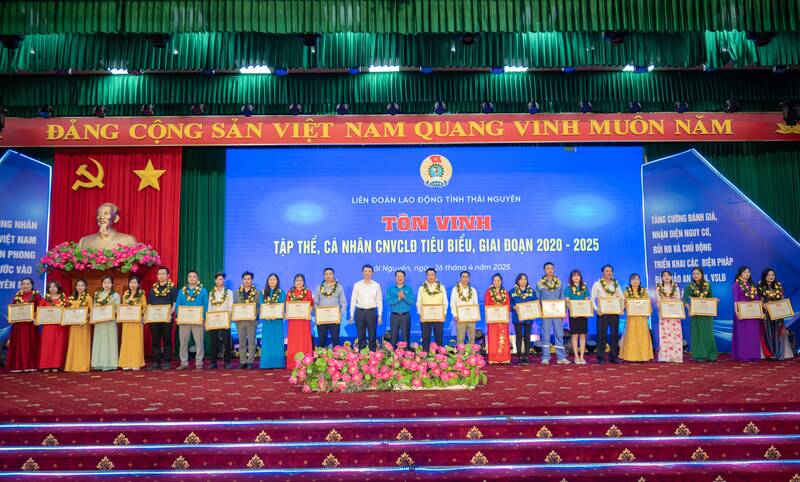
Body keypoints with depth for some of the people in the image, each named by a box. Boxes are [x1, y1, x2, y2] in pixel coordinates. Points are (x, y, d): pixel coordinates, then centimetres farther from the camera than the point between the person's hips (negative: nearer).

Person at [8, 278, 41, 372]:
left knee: (31, 343, 0)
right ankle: (18, 366, 7)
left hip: (31, 323, -3)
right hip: (18, 323, 3)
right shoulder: (17, 296, 12)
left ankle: (31, 365, 4)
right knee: (18, 344, 3)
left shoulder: (36, 296, 1)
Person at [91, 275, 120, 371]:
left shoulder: (115, 295, 2)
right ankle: (99, 363, 6)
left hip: (110, 322, -4)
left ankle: (109, 363, -1)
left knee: (109, 341, -3)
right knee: (99, 342, 3)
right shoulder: (97, 294, 13)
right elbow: (93, 307, 14)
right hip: (99, 322, 4)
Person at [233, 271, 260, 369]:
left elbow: (259, 306, 0)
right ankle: (242, 361, 12)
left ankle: (250, 361, 4)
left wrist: (254, 315, -15)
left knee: (251, 341, -1)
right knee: (242, 342, 6)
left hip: (252, 320, -2)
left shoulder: (257, 292, 4)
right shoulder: (237, 292, 12)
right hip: (240, 320, 2)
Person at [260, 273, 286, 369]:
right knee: (267, 342, 1)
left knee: (277, 341, -2)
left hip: (277, 320, -2)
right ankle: (266, 363, 4)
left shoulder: (281, 292, 5)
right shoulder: (264, 292, 11)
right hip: (266, 320, 2)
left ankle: (278, 363, 2)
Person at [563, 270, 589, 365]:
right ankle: (576, 357, 5)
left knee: (583, 335, 3)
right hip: (573, 314, -2)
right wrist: (572, 311, -18)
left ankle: (582, 357, 8)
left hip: (583, 314, 3)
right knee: (575, 335, 0)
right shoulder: (568, 287, 1)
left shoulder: (584, 287, 9)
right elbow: (567, 301, -4)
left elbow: (587, 300, 9)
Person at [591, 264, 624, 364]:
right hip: (602, 313, -3)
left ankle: (614, 356, 13)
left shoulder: (616, 283, 11)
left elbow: (622, 298, 14)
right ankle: (600, 357, 3)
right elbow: (592, 299, -1)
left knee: (615, 334, 5)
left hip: (614, 312, 3)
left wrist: (621, 307, -2)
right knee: (602, 334, -3)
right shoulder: (597, 284, 0)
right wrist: (597, 310, -14)